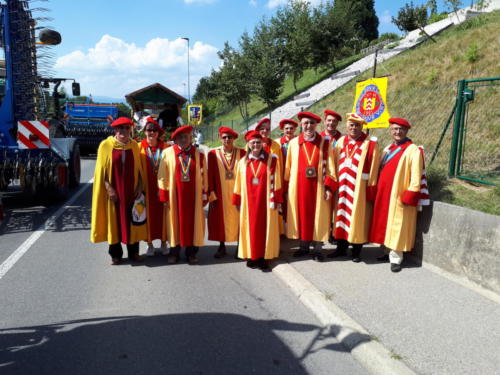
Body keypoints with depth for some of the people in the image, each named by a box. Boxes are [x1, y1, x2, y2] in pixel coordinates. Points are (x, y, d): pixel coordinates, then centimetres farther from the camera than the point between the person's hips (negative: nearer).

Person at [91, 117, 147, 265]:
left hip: (131, 191, 2)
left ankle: (133, 252, 20)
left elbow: (139, 168, 7)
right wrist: (109, 188, -11)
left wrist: (139, 186, -4)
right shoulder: (106, 145, -2)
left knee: (132, 220, 8)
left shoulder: (134, 146, 5)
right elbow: (102, 170, -3)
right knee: (114, 220, 6)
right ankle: (115, 254, 18)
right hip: (113, 191, -2)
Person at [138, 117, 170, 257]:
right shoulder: (139, 147, -1)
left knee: (162, 214, 8)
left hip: (162, 187, 1)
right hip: (146, 187, -1)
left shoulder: (165, 148, 1)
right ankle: (150, 244, 16)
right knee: (148, 214, 5)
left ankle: (163, 243, 20)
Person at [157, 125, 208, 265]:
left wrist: (204, 196, 2)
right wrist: (165, 196, -4)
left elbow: (203, 176, 3)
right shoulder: (168, 153, -4)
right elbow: (162, 176, -2)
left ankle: (191, 252, 18)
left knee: (193, 223, 7)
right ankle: (174, 252, 20)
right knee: (175, 221, 8)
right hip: (175, 195, -1)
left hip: (193, 195, 1)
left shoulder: (199, 154, 1)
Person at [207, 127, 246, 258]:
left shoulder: (241, 153, -1)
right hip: (220, 194, 0)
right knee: (220, 219, 6)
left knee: (238, 219, 6)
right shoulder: (213, 154, -1)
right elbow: (210, 175, -1)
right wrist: (212, 195, -6)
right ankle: (222, 246, 20)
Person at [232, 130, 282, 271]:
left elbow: (275, 181, -4)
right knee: (250, 227, 6)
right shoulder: (243, 162, 6)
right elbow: (238, 183, 7)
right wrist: (237, 201, 4)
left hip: (265, 200, -2)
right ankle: (251, 256, 15)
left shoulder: (271, 159, -1)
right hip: (249, 201, 2)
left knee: (265, 227, 2)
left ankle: (264, 257, 9)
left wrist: (275, 199, -9)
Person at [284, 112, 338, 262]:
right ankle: (304, 246, 23)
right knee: (301, 216, 9)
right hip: (298, 187, 2)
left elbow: (330, 167, -2)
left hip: (318, 187, -1)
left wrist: (329, 187, -9)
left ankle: (317, 249, 16)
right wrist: (288, 186, 5)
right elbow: (288, 167, 7)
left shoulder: (325, 143, 0)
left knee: (318, 217, 5)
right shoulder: (293, 143, 4)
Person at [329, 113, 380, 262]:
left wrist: (371, 190, -10)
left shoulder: (370, 144, -5)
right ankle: (341, 247, 25)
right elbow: (335, 164, 9)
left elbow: (373, 169, -7)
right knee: (342, 215, 12)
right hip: (342, 186, 4)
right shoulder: (341, 142, 7)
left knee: (357, 218, 3)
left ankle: (356, 251, 18)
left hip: (359, 188, -4)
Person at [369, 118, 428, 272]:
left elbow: (415, 177, -13)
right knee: (386, 225, 13)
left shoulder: (413, 151, -8)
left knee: (397, 226, -2)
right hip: (384, 194, 7)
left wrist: (409, 196, -17)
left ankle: (395, 258, 5)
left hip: (399, 196, -7)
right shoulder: (387, 149, 13)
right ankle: (389, 252, 25)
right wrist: (377, 191, 11)